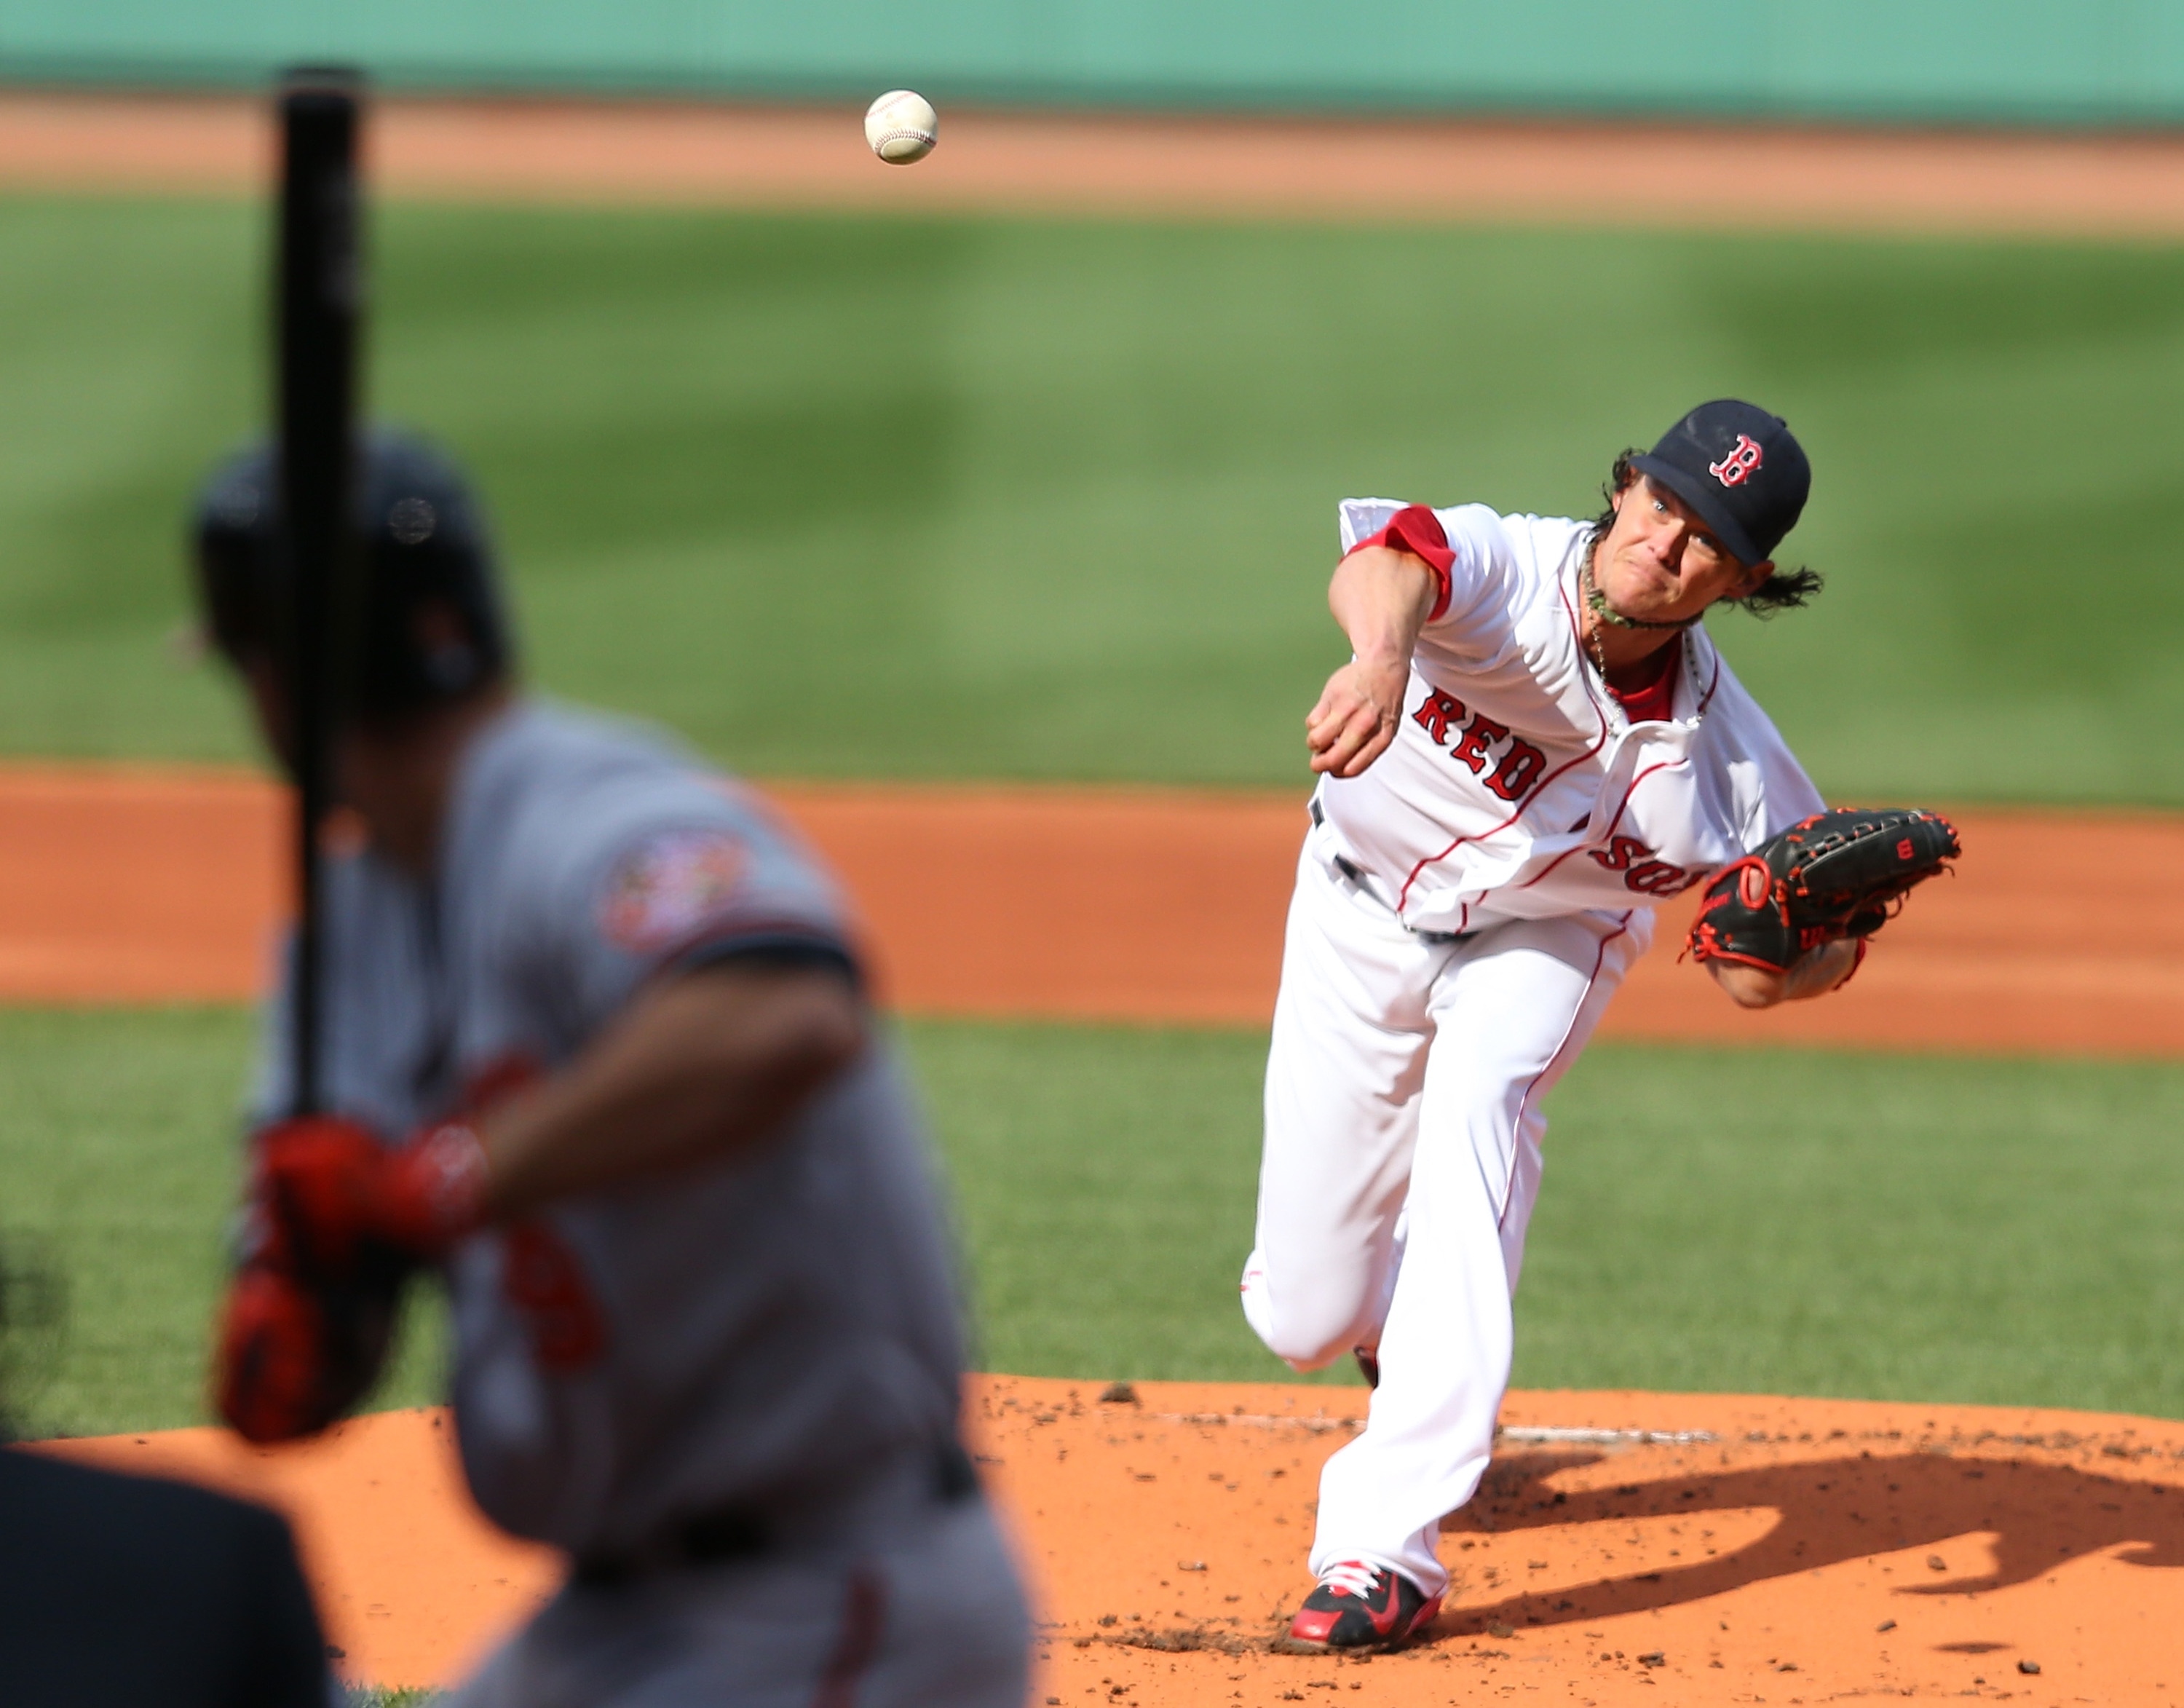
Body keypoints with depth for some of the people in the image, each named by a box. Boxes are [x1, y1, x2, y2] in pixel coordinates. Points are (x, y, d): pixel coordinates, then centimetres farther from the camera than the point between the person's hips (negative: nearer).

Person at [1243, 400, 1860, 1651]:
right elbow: (1390, 560, -58)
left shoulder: (1726, 761, -27)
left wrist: (1832, 955, -40)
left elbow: (1754, 973, -15)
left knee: (1477, 1103, -35)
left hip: (1546, 939, 0)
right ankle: (1406, 1310, 47)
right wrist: (1382, 655, -81)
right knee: (1304, 1319, 3)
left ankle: (1389, 1546, -35)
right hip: (1365, 910, 0)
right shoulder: (1506, 570, -34)